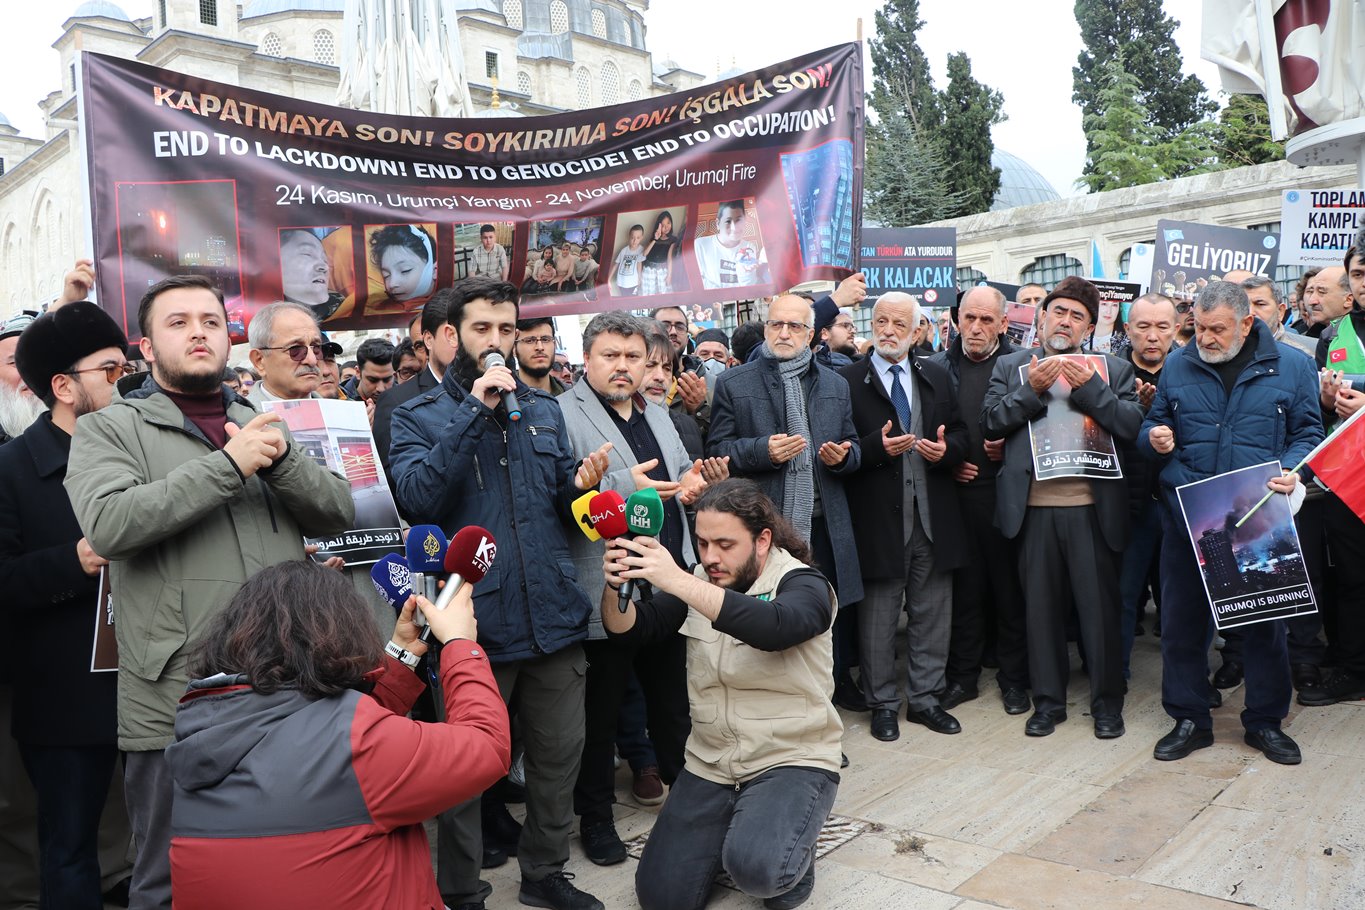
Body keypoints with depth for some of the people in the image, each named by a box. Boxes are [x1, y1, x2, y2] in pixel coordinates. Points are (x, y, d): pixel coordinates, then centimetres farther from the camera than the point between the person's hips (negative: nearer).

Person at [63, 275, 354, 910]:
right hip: (175, 707, -4)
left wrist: (280, 460, -13)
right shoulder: (110, 429, 1)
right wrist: (228, 465, -20)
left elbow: (339, 513, 5)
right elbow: (107, 525, -18)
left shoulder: (266, 426, 15)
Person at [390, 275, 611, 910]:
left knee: (559, 755, 15)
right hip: (475, 622, -3)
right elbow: (418, 498, -18)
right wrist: (473, 411, -19)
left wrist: (581, 486, -7)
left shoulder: (544, 410, 12)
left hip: (554, 614, 4)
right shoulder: (419, 417, 1)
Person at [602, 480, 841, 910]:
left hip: (792, 761, -5)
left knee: (755, 868, -30)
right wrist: (617, 585, -26)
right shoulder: (700, 584, 4)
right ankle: (734, 830, 25)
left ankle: (791, 859, 6)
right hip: (709, 764, 5)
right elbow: (631, 629, -3)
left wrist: (676, 581, -44)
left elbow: (773, 628, -35)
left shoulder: (802, 585, -13)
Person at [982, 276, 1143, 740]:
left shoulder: (1114, 370, 10)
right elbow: (991, 420, 0)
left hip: (1093, 506, -1)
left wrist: (1090, 387, -13)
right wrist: (1031, 389, -11)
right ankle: (1047, 700, 24)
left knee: (1100, 605, 5)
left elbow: (1131, 424, -4)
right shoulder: (1011, 367, 12)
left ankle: (1106, 701, 23)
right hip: (1034, 506, 1)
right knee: (1041, 605, 10)